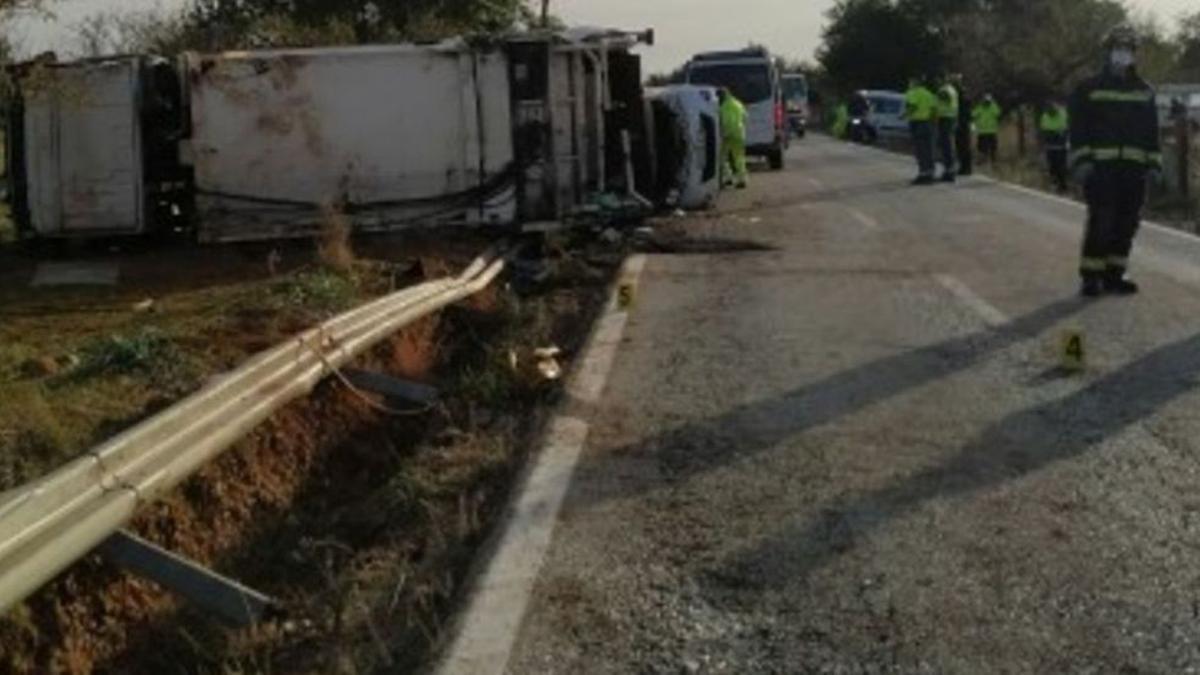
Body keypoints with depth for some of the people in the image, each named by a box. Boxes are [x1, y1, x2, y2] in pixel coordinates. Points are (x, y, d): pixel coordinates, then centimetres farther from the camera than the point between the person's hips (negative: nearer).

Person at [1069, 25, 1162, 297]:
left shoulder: (1145, 91, 15)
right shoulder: (1089, 90, 3)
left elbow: (1152, 131, 16)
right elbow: (1078, 128, -2)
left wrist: (1154, 163, 8)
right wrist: (1081, 160, -12)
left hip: (1134, 168, 4)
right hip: (1100, 167, -4)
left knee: (1127, 223, 5)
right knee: (1100, 222, -10)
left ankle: (1114, 275, 14)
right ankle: (1091, 277, -4)